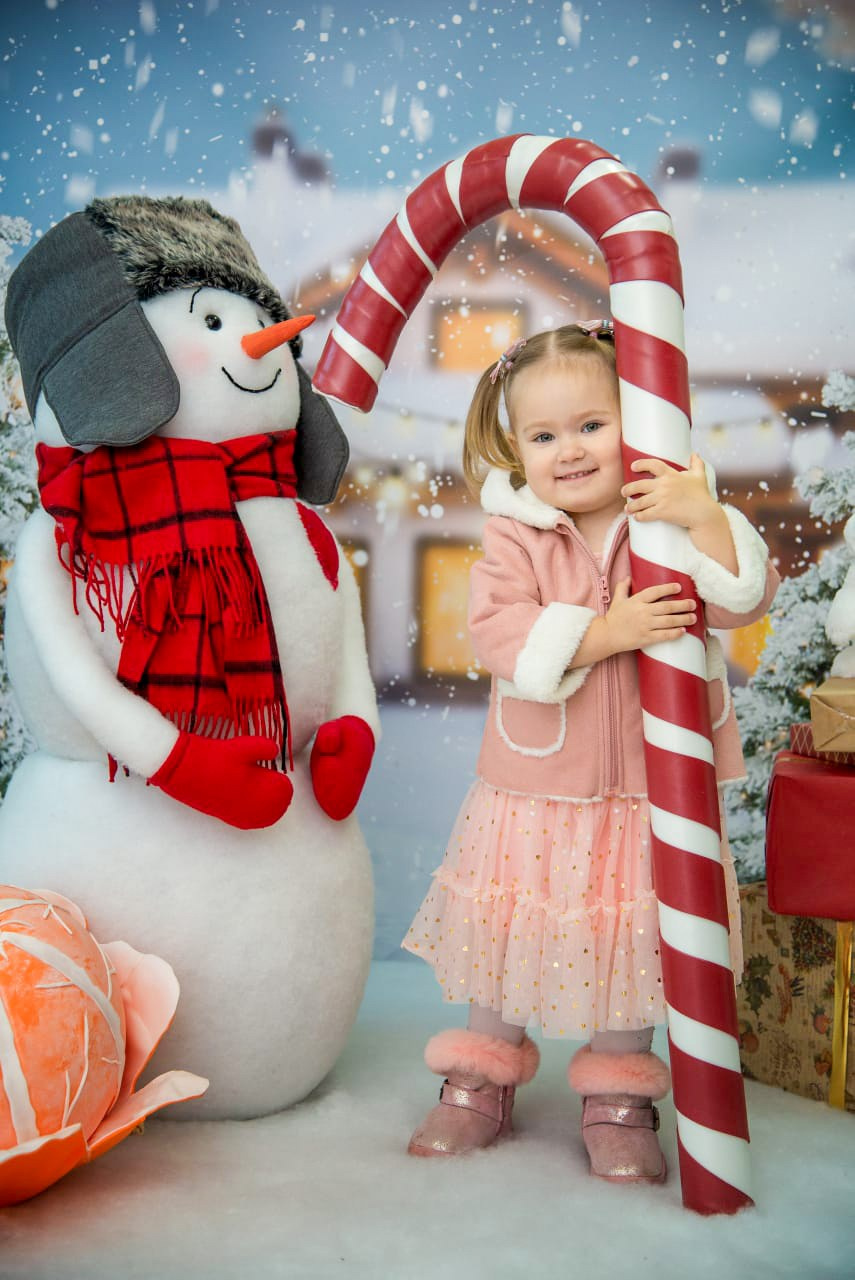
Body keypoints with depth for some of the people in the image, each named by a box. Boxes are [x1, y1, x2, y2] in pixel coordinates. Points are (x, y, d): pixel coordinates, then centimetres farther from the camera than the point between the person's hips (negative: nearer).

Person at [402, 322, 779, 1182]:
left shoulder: (674, 520, -4)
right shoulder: (514, 537, -6)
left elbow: (743, 600, -15)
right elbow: (498, 631, -19)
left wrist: (703, 517, -30)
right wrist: (604, 633, -28)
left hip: (644, 786, 0)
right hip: (532, 787, 1)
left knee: (627, 947, 10)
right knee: (503, 942, 13)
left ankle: (619, 1101, 29)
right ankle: (481, 1081, 34)